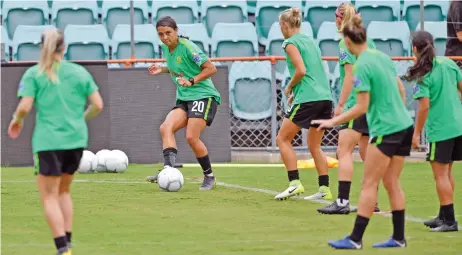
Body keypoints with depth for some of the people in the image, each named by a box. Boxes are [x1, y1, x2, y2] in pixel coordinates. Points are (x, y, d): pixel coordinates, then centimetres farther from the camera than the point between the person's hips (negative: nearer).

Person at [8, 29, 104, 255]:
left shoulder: (33, 74, -3)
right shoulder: (80, 72, 5)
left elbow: (25, 107, -12)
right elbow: (98, 105, 4)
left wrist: (17, 121, 9)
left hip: (48, 142, -4)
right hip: (76, 140, 4)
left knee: (49, 197, 0)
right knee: (64, 191, 22)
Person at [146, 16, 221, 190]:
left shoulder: (187, 47, -14)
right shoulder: (166, 49, 9)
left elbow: (211, 68, -12)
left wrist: (192, 81, -21)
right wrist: (162, 69, 12)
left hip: (203, 96, -8)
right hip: (184, 98, 8)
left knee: (191, 137, -18)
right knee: (166, 127, -17)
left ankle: (209, 177, -1)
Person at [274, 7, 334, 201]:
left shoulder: (291, 43, -4)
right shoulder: (310, 41, 20)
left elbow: (301, 70, -15)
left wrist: (290, 87, 1)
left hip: (308, 98, -8)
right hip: (325, 96, 8)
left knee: (282, 139, 2)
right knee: (314, 145, 14)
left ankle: (295, 183, -6)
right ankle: (324, 189, 7)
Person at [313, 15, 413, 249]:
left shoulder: (362, 66, -16)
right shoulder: (383, 57, 7)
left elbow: (361, 107, -17)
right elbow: (401, 91, 15)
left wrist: (333, 122, -11)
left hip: (385, 130, -8)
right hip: (404, 126, 8)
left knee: (369, 184, -3)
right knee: (391, 183, 13)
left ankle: (355, 239, -1)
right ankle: (398, 237, 15)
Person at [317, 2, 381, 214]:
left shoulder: (346, 41, -9)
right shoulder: (367, 39, 13)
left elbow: (350, 75, -14)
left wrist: (340, 104, -12)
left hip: (356, 103, -8)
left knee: (344, 151, -9)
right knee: (366, 153, 12)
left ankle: (342, 202, -15)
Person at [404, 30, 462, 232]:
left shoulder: (422, 75, -13)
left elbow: (424, 106, -16)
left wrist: (417, 133, -10)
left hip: (439, 129, -7)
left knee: (440, 174, -1)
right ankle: (444, 216, 24)